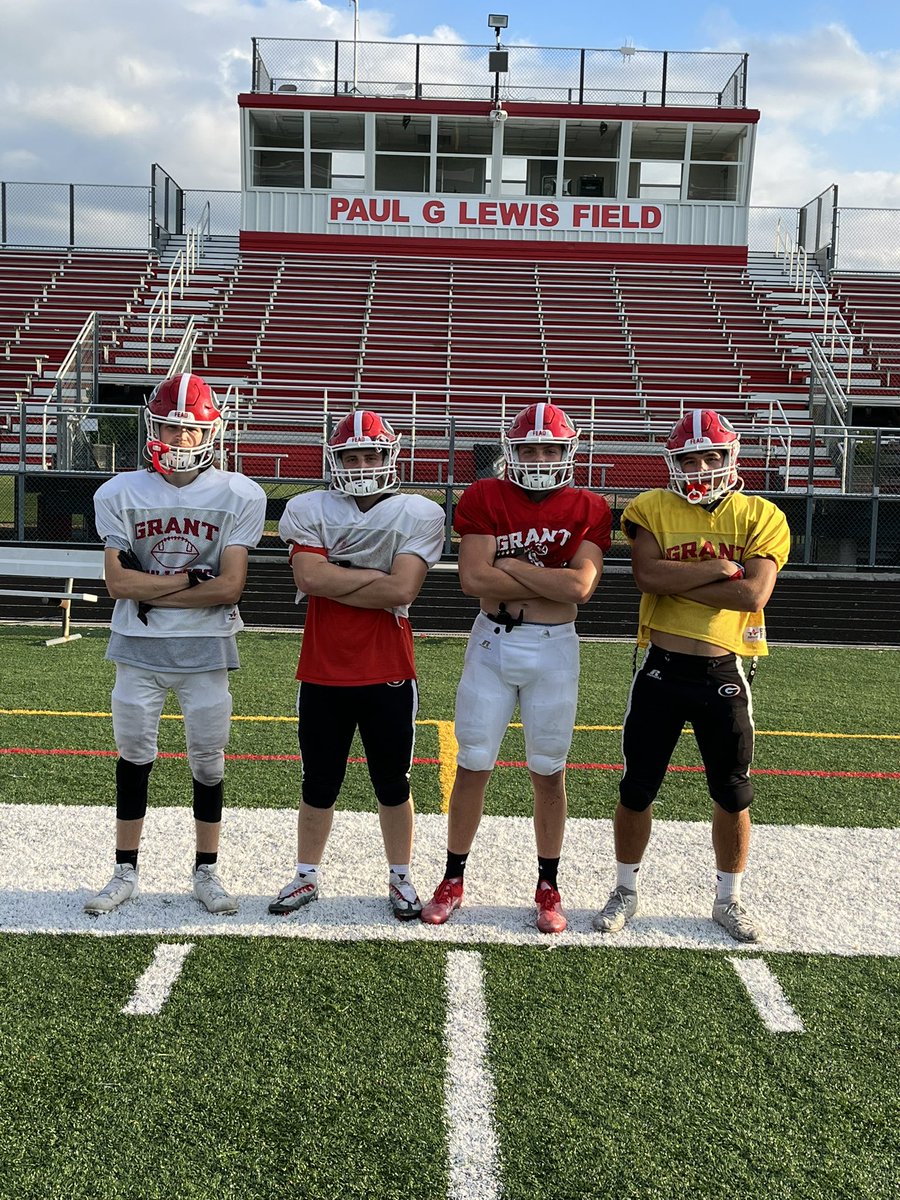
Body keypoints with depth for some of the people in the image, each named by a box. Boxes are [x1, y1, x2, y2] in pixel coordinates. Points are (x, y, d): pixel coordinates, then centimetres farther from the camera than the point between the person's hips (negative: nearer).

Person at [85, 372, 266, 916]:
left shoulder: (239, 496, -6)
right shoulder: (121, 494, -1)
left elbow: (230, 587, -13)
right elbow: (118, 583, -8)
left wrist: (150, 591, -11)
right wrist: (191, 578, -13)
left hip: (206, 649, -1)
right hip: (138, 649, 1)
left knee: (209, 762, 8)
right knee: (133, 757, 11)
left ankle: (207, 871, 26)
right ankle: (126, 872, 27)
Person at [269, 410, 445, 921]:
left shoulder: (418, 514, -4)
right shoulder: (308, 510, 1)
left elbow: (402, 591, -16)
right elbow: (309, 578, -14)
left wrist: (335, 581, -12)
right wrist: (376, 577, -11)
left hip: (389, 676, -1)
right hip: (322, 673, 1)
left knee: (394, 785, 12)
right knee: (319, 786, 14)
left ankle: (400, 879, 30)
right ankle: (307, 877, 31)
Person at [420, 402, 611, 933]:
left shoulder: (588, 509, -1)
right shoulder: (486, 498, -2)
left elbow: (582, 586, -16)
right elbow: (473, 578, -15)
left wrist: (510, 565, -13)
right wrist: (551, 584, -13)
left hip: (554, 649, 0)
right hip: (493, 641, 0)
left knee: (549, 771, 10)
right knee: (473, 765, 7)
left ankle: (548, 887, 25)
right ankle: (453, 879, 22)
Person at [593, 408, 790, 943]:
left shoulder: (761, 517, 0)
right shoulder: (653, 509, 0)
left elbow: (754, 595, -15)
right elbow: (649, 576, -17)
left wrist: (677, 581, -14)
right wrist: (720, 568, -14)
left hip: (724, 674, 1)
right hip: (662, 671, 0)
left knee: (734, 795, 11)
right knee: (637, 789, 8)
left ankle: (729, 899, 32)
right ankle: (626, 891, 29)